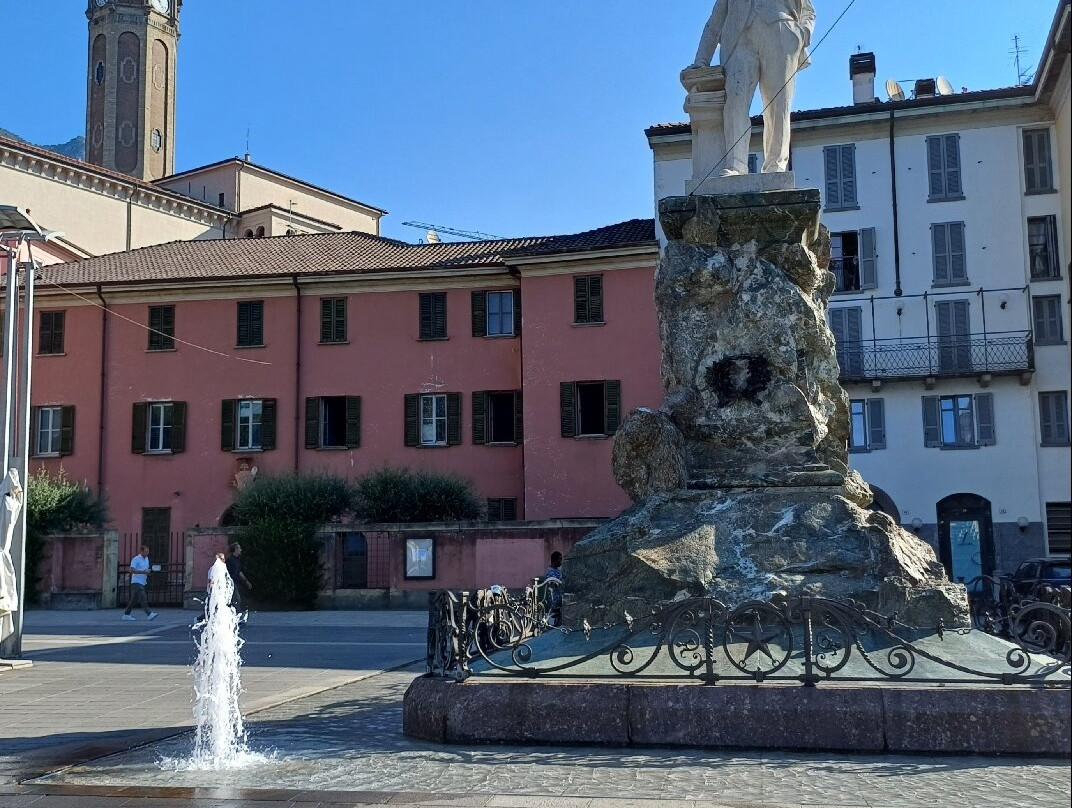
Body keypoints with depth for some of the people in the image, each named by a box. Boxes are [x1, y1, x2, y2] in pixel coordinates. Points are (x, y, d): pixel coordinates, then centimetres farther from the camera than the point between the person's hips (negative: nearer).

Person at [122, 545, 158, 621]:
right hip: (136, 582, -9)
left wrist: (148, 571, 3)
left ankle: (126, 614, 17)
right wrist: (143, 572, -23)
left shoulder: (146, 559, 16)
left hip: (143, 582, 9)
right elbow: (132, 570, -19)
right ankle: (149, 614, -22)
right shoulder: (136, 559, -10)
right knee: (143, 598, -16)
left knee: (134, 599, 11)